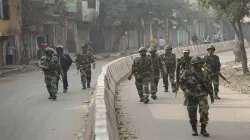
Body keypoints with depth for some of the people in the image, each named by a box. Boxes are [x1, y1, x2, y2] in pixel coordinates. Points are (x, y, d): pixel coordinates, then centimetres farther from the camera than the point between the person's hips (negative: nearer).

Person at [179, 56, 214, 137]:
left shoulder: (204, 74, 5)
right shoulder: (187, 73, -5)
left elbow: (207, 85, 17)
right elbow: (181, 82, 1)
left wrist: (211, 94, 19)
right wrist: (186, 90, -13)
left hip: (202, 96, 1)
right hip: (192, 96, -1)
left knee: (204, 111, -16)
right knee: (192, 114, 5)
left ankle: (203, 129, -3)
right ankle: (194, 130, 25)